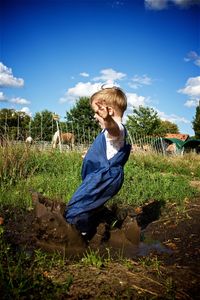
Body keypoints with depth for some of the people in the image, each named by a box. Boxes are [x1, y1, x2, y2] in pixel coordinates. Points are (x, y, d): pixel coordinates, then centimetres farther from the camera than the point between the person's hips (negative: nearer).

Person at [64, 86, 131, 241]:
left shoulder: (117, 129, -22)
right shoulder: (115, 130, 14)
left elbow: (113, 129, -50)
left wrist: (107, 119, -71)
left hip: (102, 180, -11)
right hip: (102, 177, 11)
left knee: (75, 211, -6)